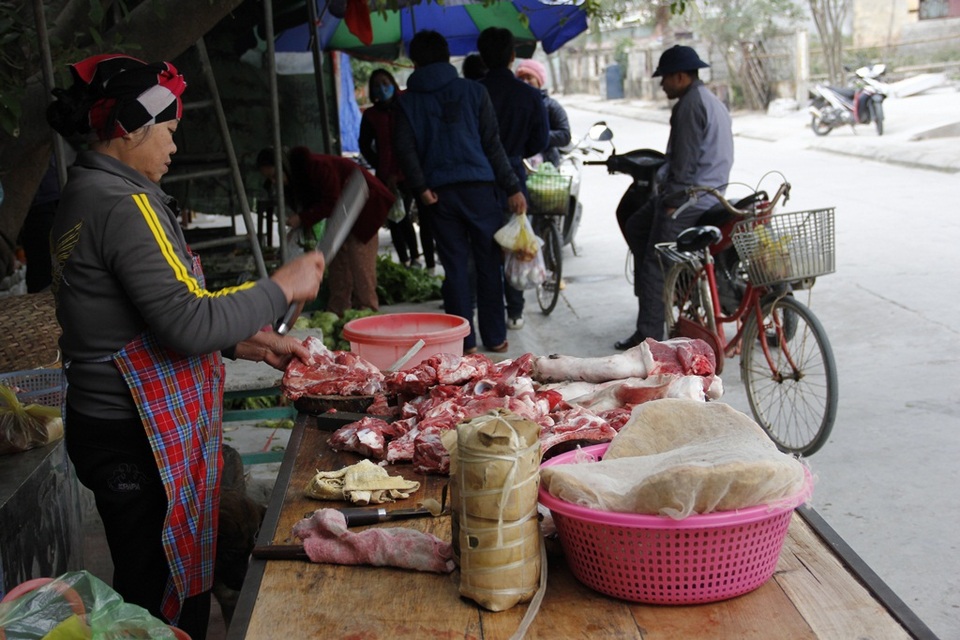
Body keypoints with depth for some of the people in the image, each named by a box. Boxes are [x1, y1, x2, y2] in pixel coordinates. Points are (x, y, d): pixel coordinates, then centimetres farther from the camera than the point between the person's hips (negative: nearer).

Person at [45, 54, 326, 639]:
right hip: (143, 442, -10)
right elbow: (187, 322, -23)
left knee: (153, 591, 16)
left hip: (115, 428, 10)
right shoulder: (123, 203, -18)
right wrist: (282, 288, -11)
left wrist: (247, 343, 14)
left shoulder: (88, 196, 14)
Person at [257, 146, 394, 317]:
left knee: (359, 257, -14)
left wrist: (302, 219, -29)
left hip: (367, 204, -10)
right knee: (339, 260, 5)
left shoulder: (316, 165, -29)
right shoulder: (295, 176, 0)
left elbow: (331, 202, -29)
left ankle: (367, 309, -8)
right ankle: (337, 310, 8)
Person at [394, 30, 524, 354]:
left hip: (439, 193, 1)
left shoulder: (408, 101, 7)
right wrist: (512, 187, 3)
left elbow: (405, 148, -6)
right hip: (479, 186, 0)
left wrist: (420, 187, -6)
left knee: (455, 266, 6)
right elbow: (492, 143, 2)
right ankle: (495, 338, 13)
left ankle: (464, 341, 8)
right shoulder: (473, 91, 5)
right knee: (488, 263, 8)